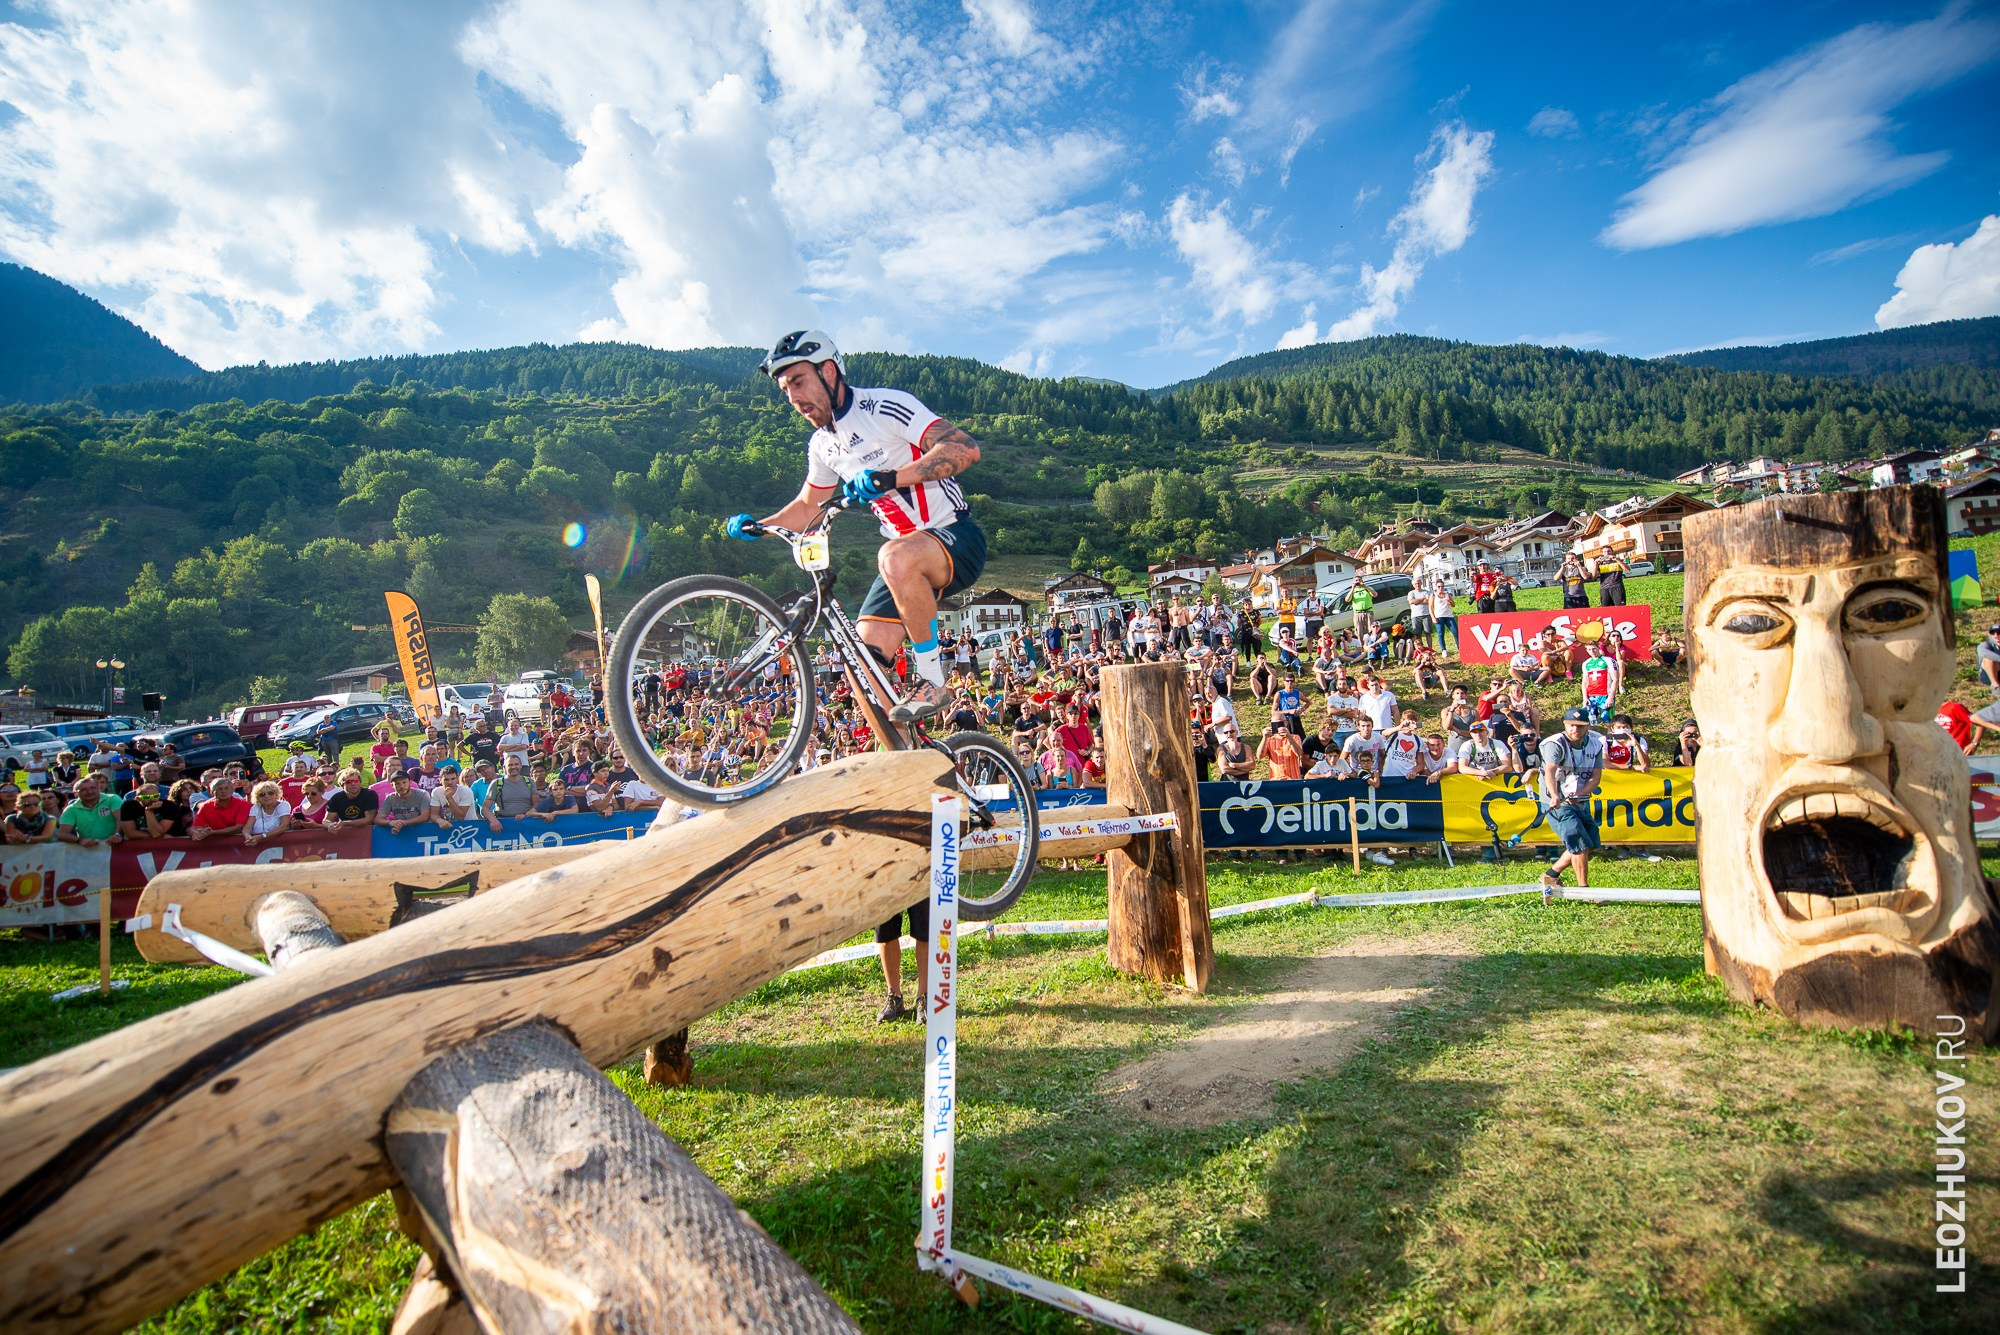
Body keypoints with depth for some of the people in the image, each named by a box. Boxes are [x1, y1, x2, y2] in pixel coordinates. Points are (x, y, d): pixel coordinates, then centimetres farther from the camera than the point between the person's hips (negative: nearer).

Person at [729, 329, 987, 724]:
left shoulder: (885, 406, -14)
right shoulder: (822, 444, 9)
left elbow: (965, 448, -27)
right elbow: (808, 505, 25)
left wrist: (891, 477, -37)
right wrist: (757, 525, 8)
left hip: (957, 539, -7)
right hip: (908, 552, 7)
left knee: (896, 558, -40)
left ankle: (930, 681, -24)